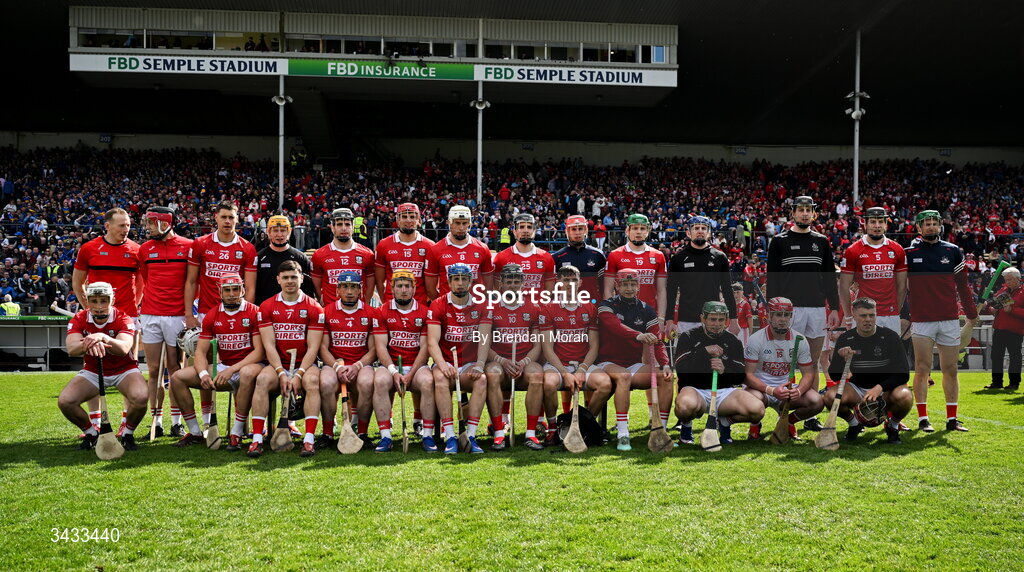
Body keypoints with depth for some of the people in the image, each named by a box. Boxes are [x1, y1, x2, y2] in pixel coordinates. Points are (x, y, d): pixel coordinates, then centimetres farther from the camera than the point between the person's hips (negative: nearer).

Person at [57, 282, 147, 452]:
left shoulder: (123, 319, -19)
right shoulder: (79, 320, -11)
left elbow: (123, 349, -38)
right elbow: (71, 349, -29)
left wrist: (102, 337, -58)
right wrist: (88, 344, -52)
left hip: (124, 370, -3)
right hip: (92, 372, 3)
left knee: (140, 398, -32)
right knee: (65, 401, -20)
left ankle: (128, 434, -3)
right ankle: (91, 433, 8)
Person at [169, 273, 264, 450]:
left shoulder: (254, 313, -8)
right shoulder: (212, 316, 7)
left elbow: (259, 351, -14)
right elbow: (200, 351, 4)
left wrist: (231, 370, -24)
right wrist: (203, 374, -18)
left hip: (247, 365, -5)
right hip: (222, 367, 6)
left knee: (248, 373, -42)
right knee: (177, 378, -6)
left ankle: (236, 434, -30)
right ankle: (195, 432, 3)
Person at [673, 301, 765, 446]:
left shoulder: (733, 341, 12)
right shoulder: (688, 337, 3)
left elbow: (741, 377, 6)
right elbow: (680, 370, -10)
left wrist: (725, 370, -15)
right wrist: (705, 351, -13)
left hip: (724, 391, 3)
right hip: (695, 389, -3)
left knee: (757, 409, -24)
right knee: (686, 405, -41)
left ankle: (725, 422, 9)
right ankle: (686, 426, -2)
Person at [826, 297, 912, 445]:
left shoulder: (890, 336, -8)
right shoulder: (845, 339, -3)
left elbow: (903, 373, -13)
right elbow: (835, 376, -5)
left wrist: (879, 388, -28)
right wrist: (842, 359, -26)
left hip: (885, 389, -1)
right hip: (857, 389, 2)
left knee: (904, 396, -35)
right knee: (830, 396, -27)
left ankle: (893, 425, 1)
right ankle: (854, 424, 6)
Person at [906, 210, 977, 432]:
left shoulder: (953, 251, 9)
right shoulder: (909, 253, 2)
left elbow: (962, 285, 14)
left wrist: (971, 313, 13)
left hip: (950, 319, 3)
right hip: (921, 320, -2)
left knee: (950, 369, 6)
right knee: (922, 369, -3)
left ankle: (952, 419, 12)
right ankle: (923, 418, 4)